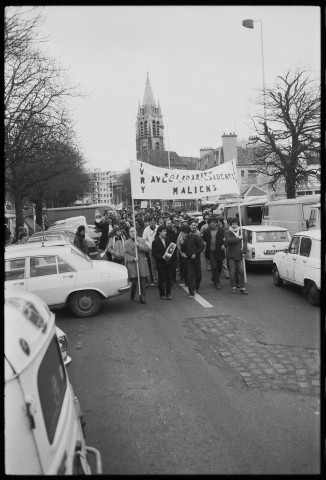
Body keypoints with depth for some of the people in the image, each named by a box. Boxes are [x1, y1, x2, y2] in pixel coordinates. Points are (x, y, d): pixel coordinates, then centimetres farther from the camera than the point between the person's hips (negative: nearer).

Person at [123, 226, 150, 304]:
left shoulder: (141, 240, 11)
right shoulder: (126, 242, 7)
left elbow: (147, 248, -2)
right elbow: (125, 254, 0)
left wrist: (139, 245, -16)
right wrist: (133, 258, -14)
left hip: (142, 264, 1)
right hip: (132, 265, -1)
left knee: (143, 282, 1)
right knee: (134, 282, -3)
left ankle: (143, 298, 9)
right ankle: (132, 297, 19)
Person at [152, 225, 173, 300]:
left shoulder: (167, 240, 12)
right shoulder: (155, 242, -5)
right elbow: (154, 254, -9)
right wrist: (162, 257, -20)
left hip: (168, 263, 5)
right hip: (160, 264, -5)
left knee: (169, 278, 5)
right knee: (161, 280, 3)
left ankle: (168, 294, 17)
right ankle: (162, 294, 16)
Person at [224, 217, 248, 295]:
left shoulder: (240, 231, 11)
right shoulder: (227, 232, -2)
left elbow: (244, 241, 10)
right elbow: (228, 240, -20)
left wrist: (244, 249, -6)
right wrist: (238, 238, -17)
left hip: (239, 255, 3)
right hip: (231, 255, -3)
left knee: (241, 271, 0)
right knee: (232, 272, 2)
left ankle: (242, 288, 6)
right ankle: (233, 287, 16)